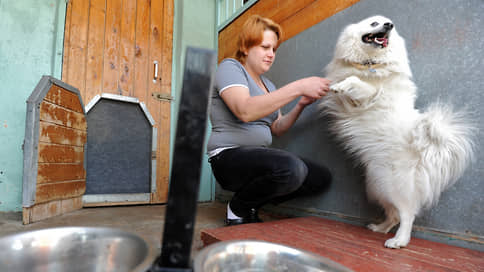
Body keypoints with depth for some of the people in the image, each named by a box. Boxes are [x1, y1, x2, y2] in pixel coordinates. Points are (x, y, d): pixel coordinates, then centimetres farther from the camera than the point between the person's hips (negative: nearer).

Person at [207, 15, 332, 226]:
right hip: (230, 156, -8)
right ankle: (238, 208, -5)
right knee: (290, 167, -34)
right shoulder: (230, 68, -3)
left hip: (259, 157, 8)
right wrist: (299, 87, -25)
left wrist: (300, 105, 0)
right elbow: (245, 111, -24)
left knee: (322, 177, -4)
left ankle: (251, 203, 7)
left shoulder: (268, 84, 21)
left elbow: (276, 128, 16)